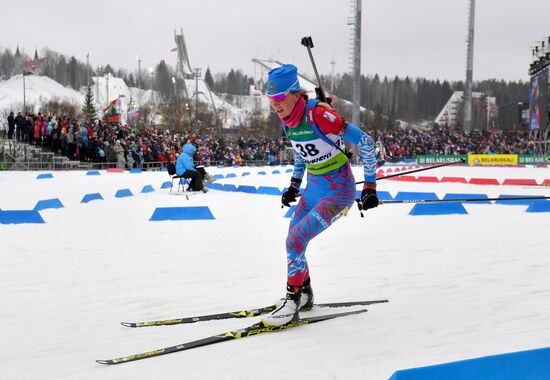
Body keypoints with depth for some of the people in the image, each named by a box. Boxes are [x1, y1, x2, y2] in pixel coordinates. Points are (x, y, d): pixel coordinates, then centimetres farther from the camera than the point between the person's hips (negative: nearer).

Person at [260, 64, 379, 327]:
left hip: (338, 190, -8)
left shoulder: (318, 115, -26)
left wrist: (370, 185, -18)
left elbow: (364, 142, -20)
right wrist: (294, 185, 15)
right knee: (293, 241, 13)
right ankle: (303, 294, 33)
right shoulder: (287, 120, -2)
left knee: (295, 240, -16)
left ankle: (292, 304, -4)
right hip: (314, 188, 9)